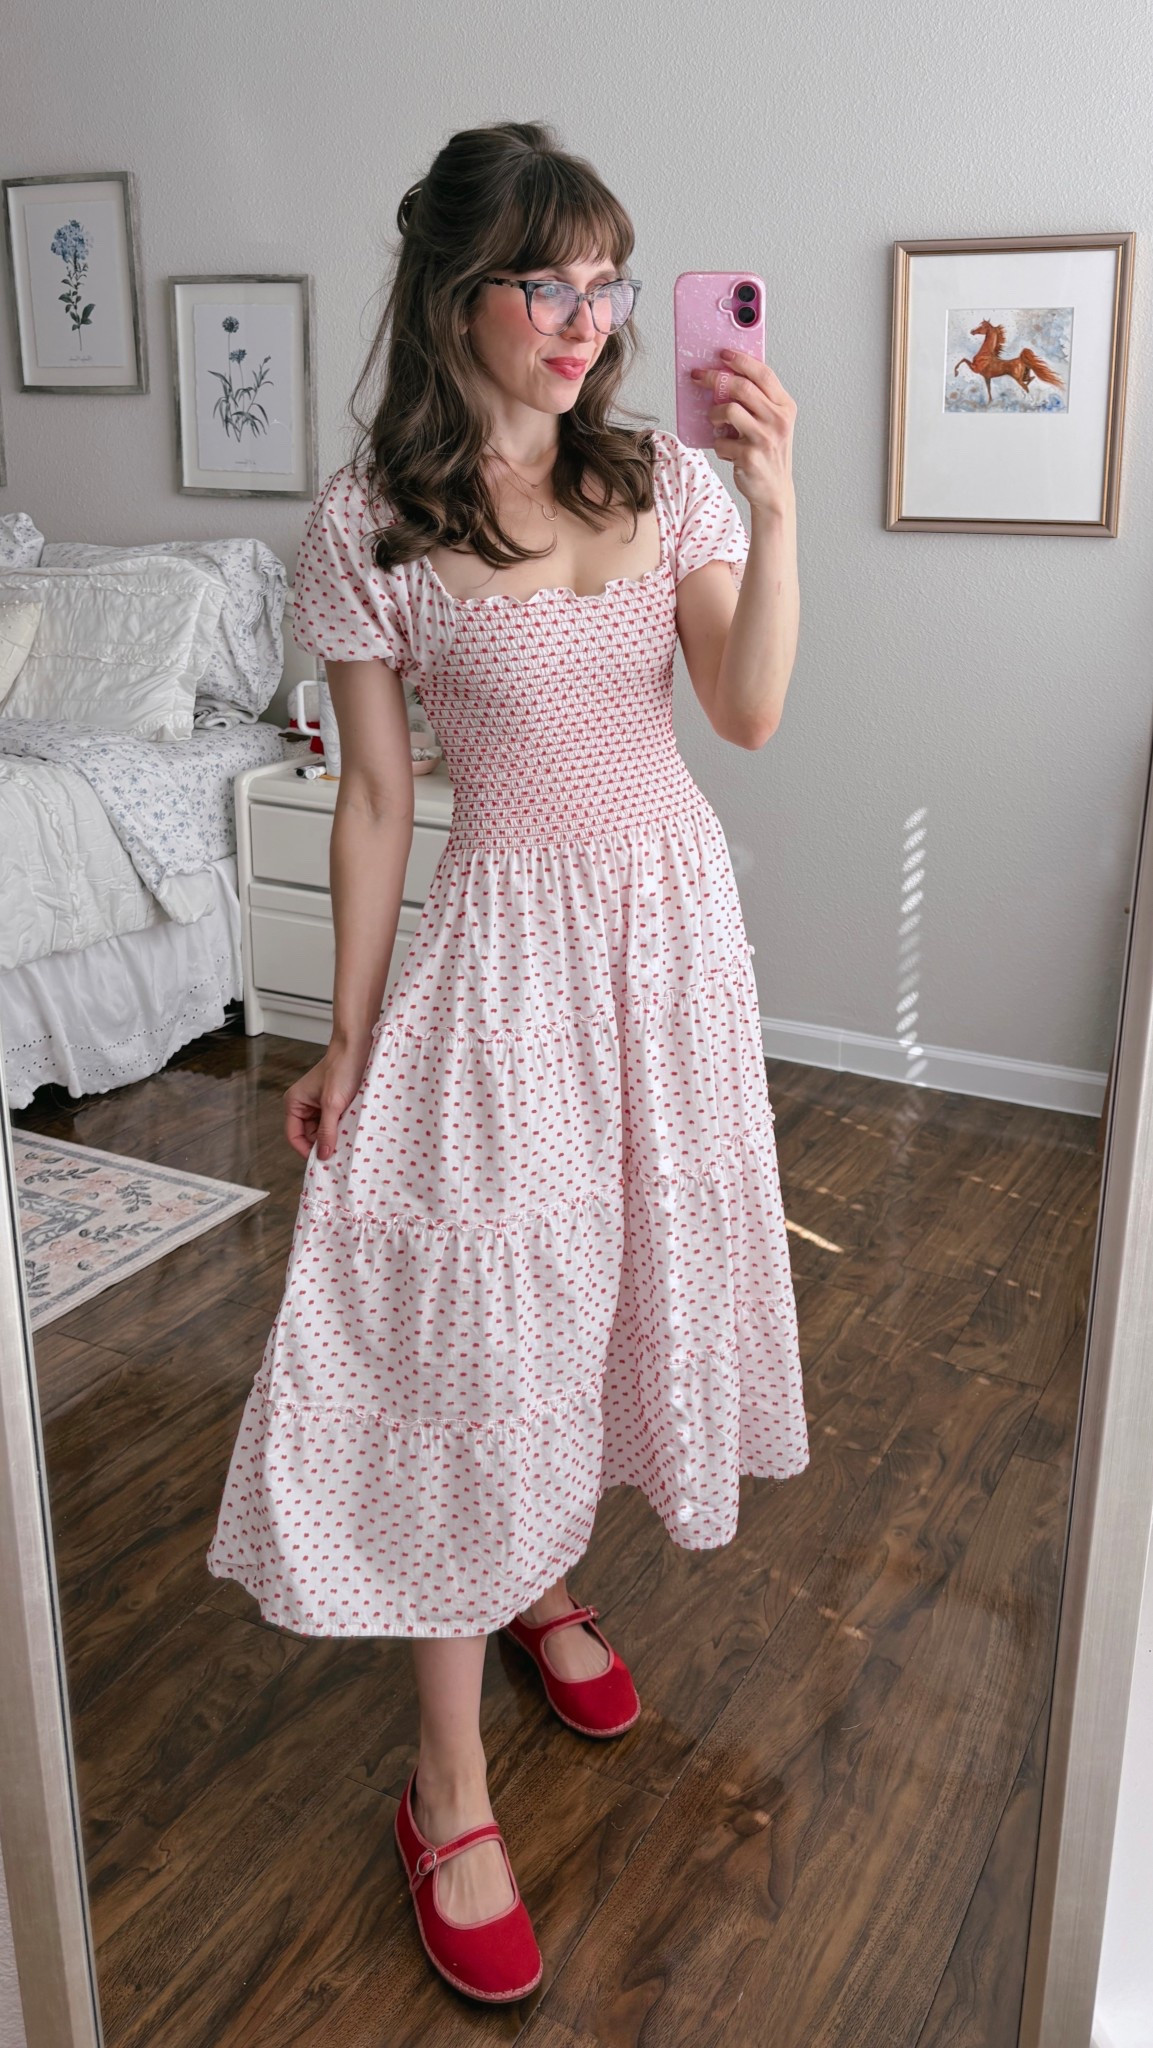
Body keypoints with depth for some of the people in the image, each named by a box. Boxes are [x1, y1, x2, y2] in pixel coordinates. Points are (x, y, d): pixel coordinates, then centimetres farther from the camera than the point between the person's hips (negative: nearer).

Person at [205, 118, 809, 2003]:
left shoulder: (662, 480, 1)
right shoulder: (369, 528, -8)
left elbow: (750, 711, -8)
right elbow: (375, 797, -6)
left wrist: (775, 505, -20)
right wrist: (346, 1043, -4)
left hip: (674, 912, 5)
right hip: (508, 938, -4)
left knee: (621, 1267, 15)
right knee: (475, 1318, -3)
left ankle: (547, 1577, 42)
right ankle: (449, 1785, 12)